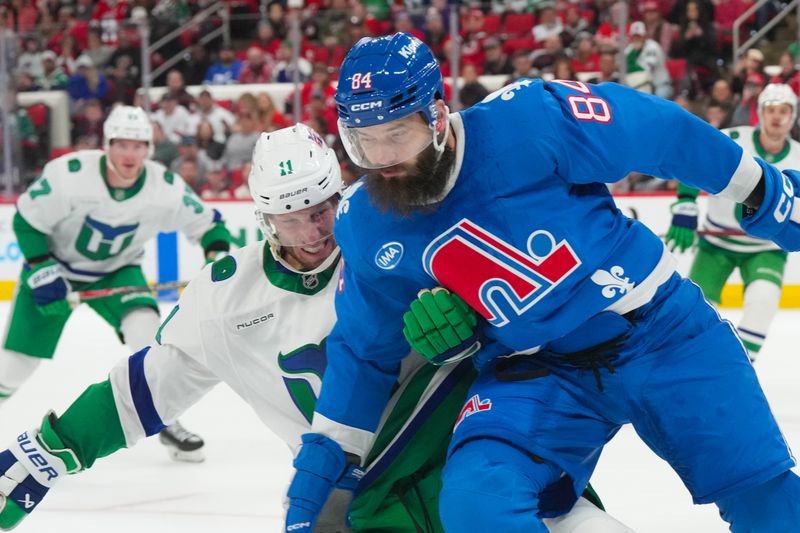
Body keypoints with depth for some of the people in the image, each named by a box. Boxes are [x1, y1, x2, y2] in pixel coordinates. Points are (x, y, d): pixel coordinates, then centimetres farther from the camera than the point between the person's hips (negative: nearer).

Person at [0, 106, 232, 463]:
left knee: (145, 326, -24)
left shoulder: (166, 188, -22)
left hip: (117, 270, 1)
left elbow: (207, 222, -8)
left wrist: (219, 253, -27)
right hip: (57, 266, -1)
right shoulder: (69, 174, -30)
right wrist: (43, 271, -24)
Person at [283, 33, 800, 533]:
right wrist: (320, 461, 7)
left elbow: (660, 131, -11)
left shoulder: (523, 120, -22)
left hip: (657, 327, -2)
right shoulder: (365, 227, -7)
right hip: (534, 371, 2)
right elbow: (364, 350, 8)